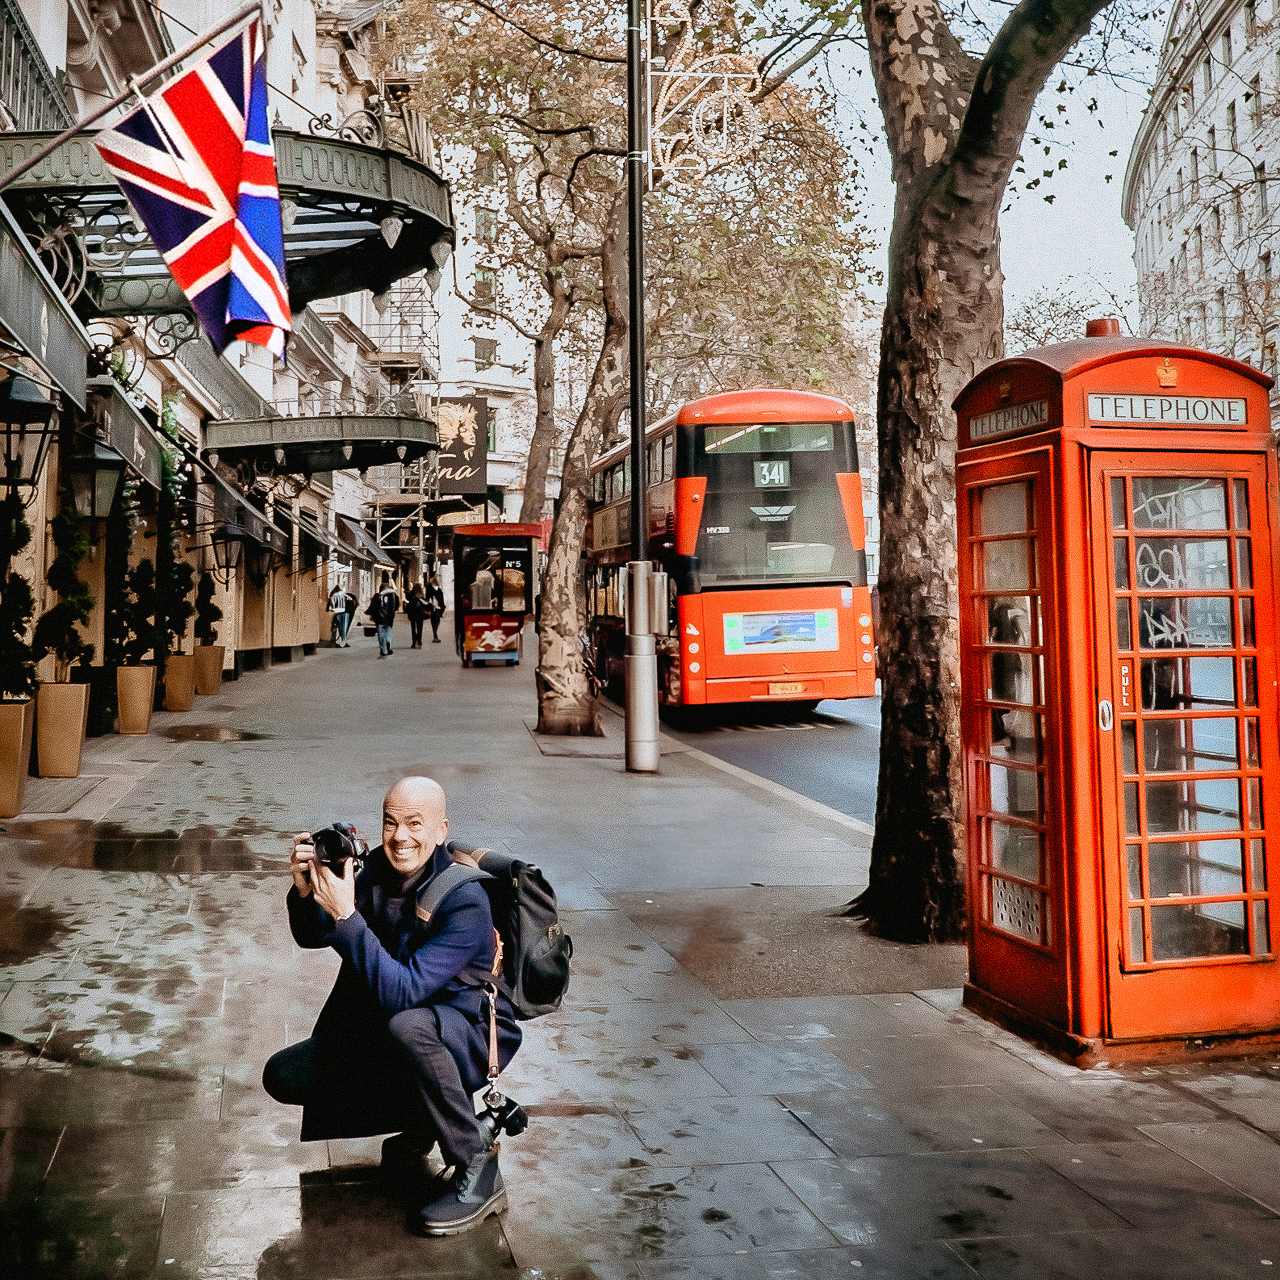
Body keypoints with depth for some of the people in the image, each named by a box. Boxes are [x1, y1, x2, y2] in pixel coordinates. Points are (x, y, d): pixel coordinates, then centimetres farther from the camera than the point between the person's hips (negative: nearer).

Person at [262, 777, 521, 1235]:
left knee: (406, 1026, -40)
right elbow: (311, 937, 4)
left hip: (471, 1033, -7)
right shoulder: (378, 869, -6)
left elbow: (402, 992, -35)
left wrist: (345, 915, -38)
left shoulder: (465, 900, -26)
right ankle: (420, 1123, 11)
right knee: (282, 1075, -2)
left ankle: (477, 1171, -21)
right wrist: (305, 892, -18)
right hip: (384, 1032, 7)